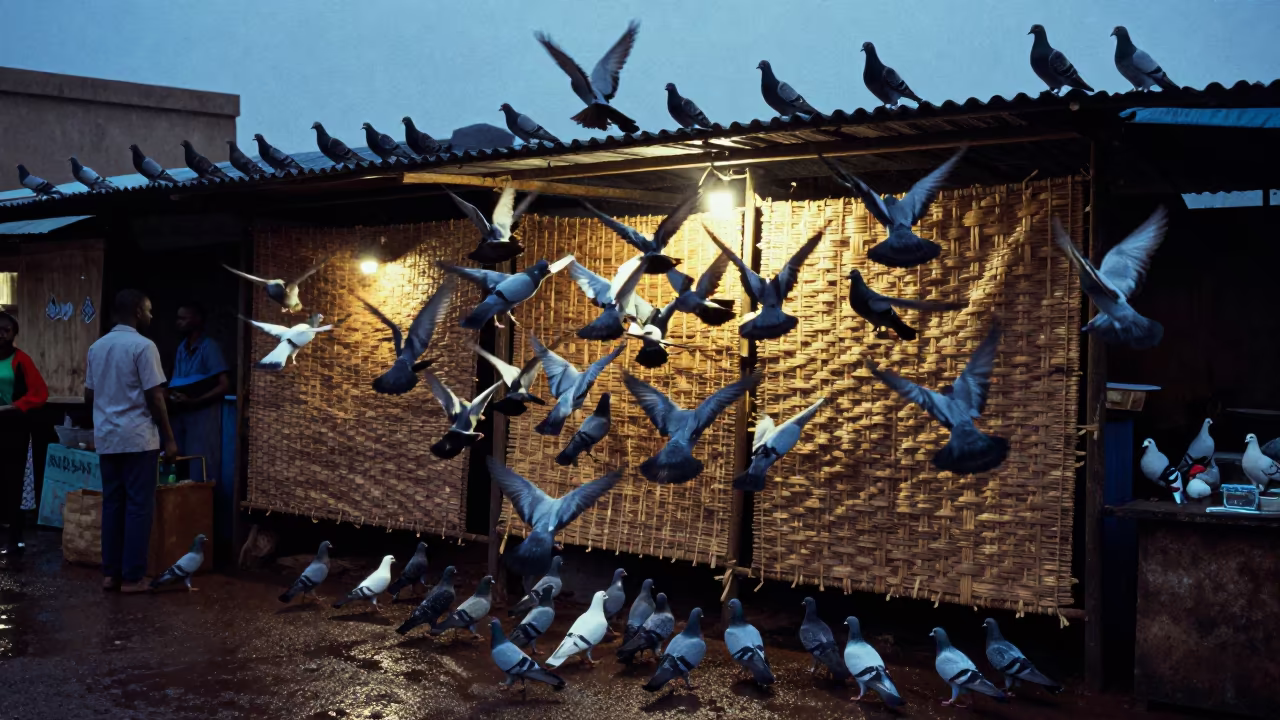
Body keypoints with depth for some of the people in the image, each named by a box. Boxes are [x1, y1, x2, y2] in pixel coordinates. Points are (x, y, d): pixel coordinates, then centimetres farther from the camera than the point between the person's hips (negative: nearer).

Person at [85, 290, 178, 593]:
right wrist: (169, 437, -7)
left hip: (106, 437, 7)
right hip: (138, 437, -7)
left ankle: (110, 573, 13)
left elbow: (89, 396, 16)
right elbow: (154, 397, -13)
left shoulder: (96, 347, 11)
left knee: (112, 503, 11)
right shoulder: (143, 346, -11)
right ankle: (132, 576, 0)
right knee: (139, 505, -2)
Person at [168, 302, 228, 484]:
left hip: (202, 415, -7)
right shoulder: (182, 348, 13)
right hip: (181, 415, 7)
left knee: (200, 473, -6)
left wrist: (192, 402, -21)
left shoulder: (209, 347, -9)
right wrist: (171, 398, 0)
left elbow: (223, 385, -15)